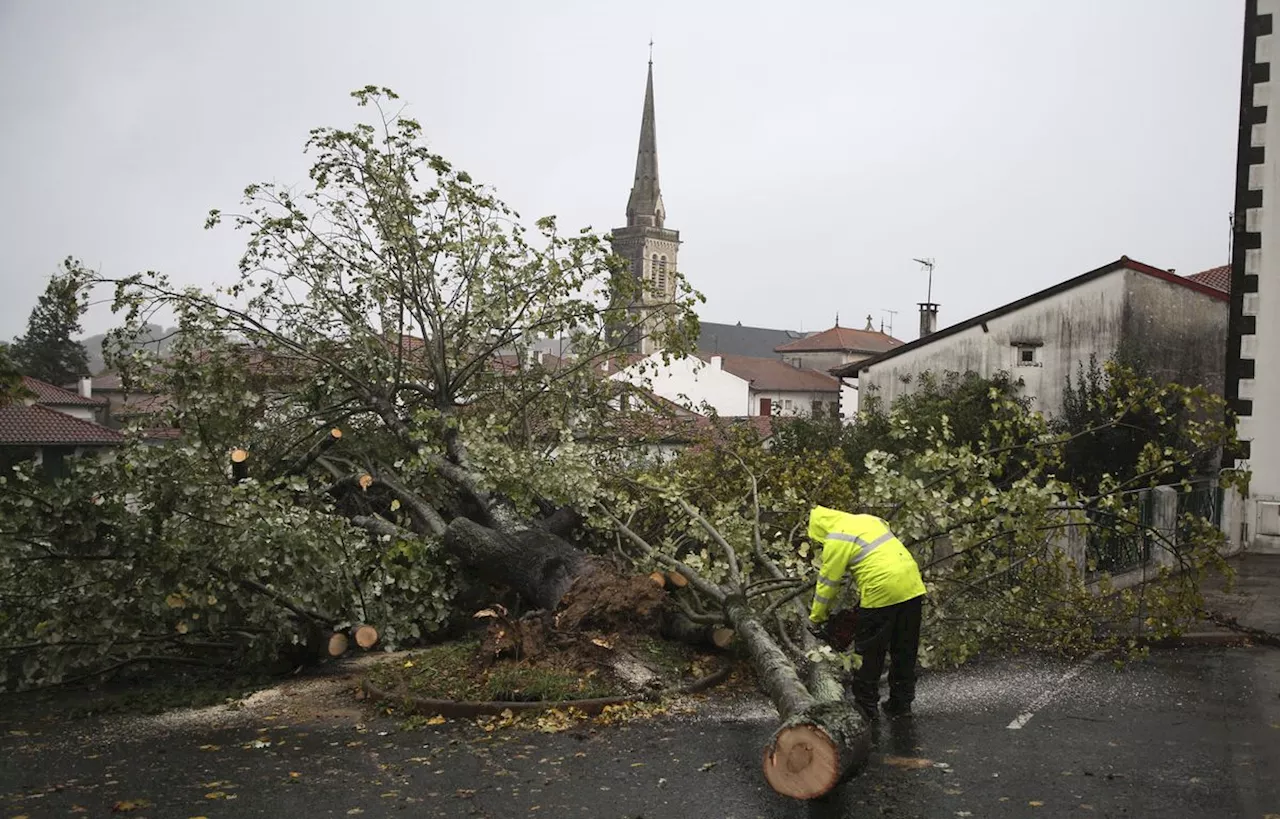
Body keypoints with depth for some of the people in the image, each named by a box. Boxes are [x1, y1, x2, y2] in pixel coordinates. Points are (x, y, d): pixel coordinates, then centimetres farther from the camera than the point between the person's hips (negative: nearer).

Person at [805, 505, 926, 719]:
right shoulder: (869, 519, 18)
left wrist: (816, 618, 11)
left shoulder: (836, 540, -5)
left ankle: (866, 705, 16)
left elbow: (828, 582, -1)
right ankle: (901, 703, 26)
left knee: (869, 653, 8)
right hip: (913, 588, 8)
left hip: (881, 594, -8)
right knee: (905, 652, 18)